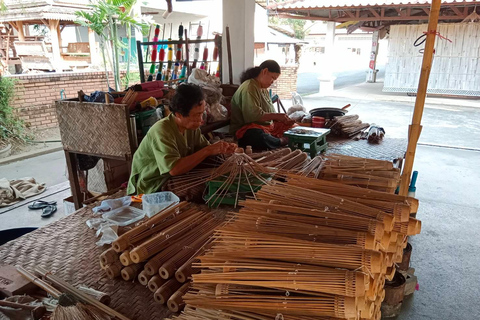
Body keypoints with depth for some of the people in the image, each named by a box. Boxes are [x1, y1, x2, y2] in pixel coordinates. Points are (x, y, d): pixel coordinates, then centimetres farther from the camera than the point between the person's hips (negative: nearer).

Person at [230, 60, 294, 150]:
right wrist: (277, 116, -18)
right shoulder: (249, 88, -12)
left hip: (266, 126, 10)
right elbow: (254, 115, -23)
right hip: (247, 128, -9)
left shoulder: (264, 89, 20)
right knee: (262, 138, -42)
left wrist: (281, 118, 1)